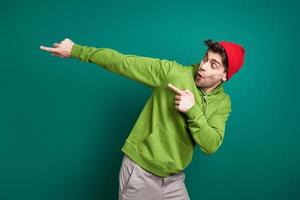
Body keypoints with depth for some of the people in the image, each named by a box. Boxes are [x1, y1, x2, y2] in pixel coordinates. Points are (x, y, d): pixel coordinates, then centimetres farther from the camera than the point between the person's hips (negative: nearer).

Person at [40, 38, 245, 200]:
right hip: (140, 171, -3)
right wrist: (77, 50, -13)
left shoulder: (223, 103, -2)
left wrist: (193, 110, -25)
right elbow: (123, 62, -12)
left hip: (174, 180, 3)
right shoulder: (172, 72, -12)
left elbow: (211, 145, -11)